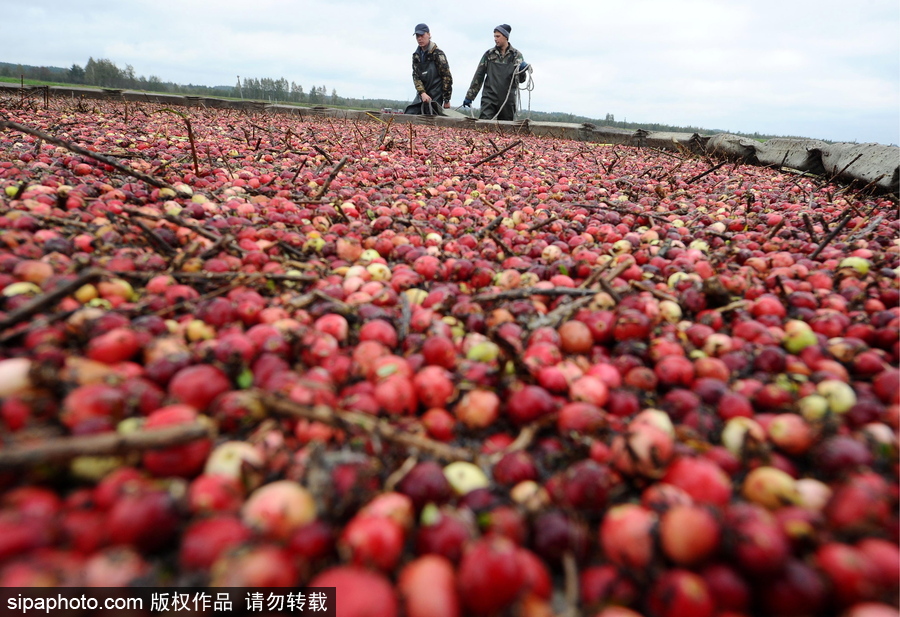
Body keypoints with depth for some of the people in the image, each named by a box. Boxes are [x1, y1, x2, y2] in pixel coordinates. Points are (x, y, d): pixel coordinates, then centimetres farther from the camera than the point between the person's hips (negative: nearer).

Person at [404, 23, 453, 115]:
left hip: (436, 97, -6)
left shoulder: (438, 54, -7)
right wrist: (422, 93, -15)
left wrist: (446, 99, -10)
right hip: (421, 95, 6)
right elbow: (415, 76, 3)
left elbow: (447, 77, -9)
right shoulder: (416, 55, 10)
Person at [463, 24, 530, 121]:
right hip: (489, 98, 0)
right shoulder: (489, 54, 9)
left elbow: (521, 79, 4)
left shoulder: (516, 55, 7)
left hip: (508, 99, 0)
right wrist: (469, 97, 10)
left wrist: (523, 71, -20)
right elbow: (478, 76, 12)